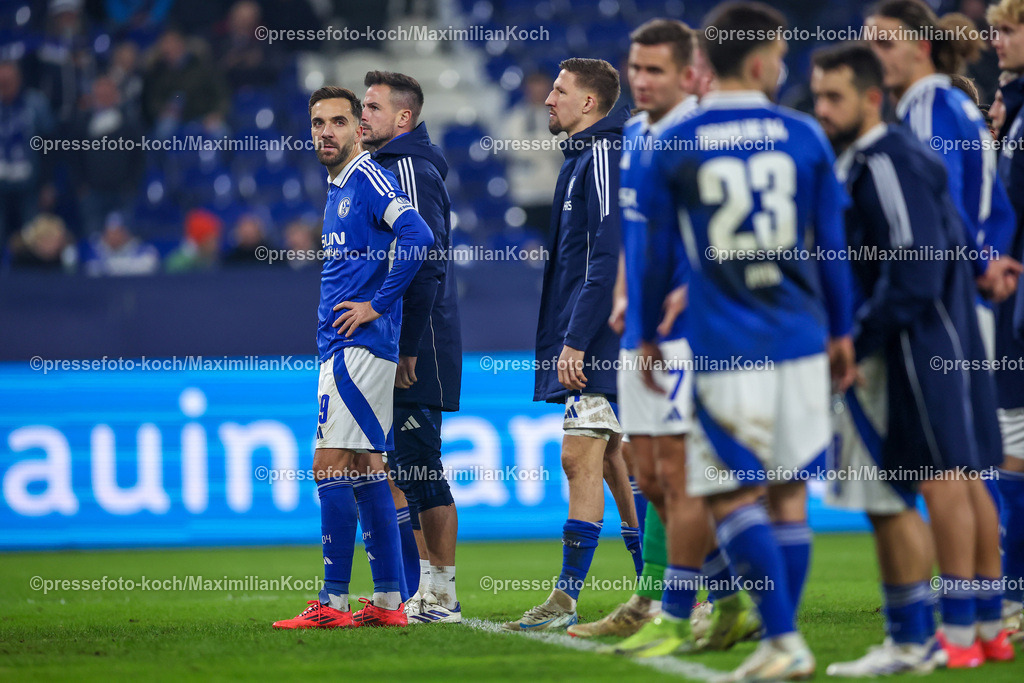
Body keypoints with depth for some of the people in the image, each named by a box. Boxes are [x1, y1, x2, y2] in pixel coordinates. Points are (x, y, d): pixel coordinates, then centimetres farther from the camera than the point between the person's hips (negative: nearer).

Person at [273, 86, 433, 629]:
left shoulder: (368, 177, -10)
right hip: (341, 346, 10)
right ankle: (388, 600, 12)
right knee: (365, 468, 10)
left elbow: (416, 236, -24)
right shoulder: (339, 189, 19)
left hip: (358, 345, -10)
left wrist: (377, 306, -18)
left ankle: (334, 601, -10)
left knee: (332, 465, -11)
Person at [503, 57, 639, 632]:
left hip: (596, 339, -10)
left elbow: (606, 258, -19)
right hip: (596, 341, 10)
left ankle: (567, 598, -12)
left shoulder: (603, 155, -12)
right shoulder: (586, 156, 19)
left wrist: (575, 341, -21)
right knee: (614, 461, 11)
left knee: (580, 458, -11)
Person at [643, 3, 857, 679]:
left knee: (733, 497, 0)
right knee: (790, 495, 10)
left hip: (725, 348, -3)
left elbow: (659, 253, 3)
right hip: (802, 340, 3)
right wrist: (842, 331, 18)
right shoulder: (804, 135, 3)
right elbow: (832, 242, 7)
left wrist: (649, 333, 17)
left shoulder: (673, 146, -2)